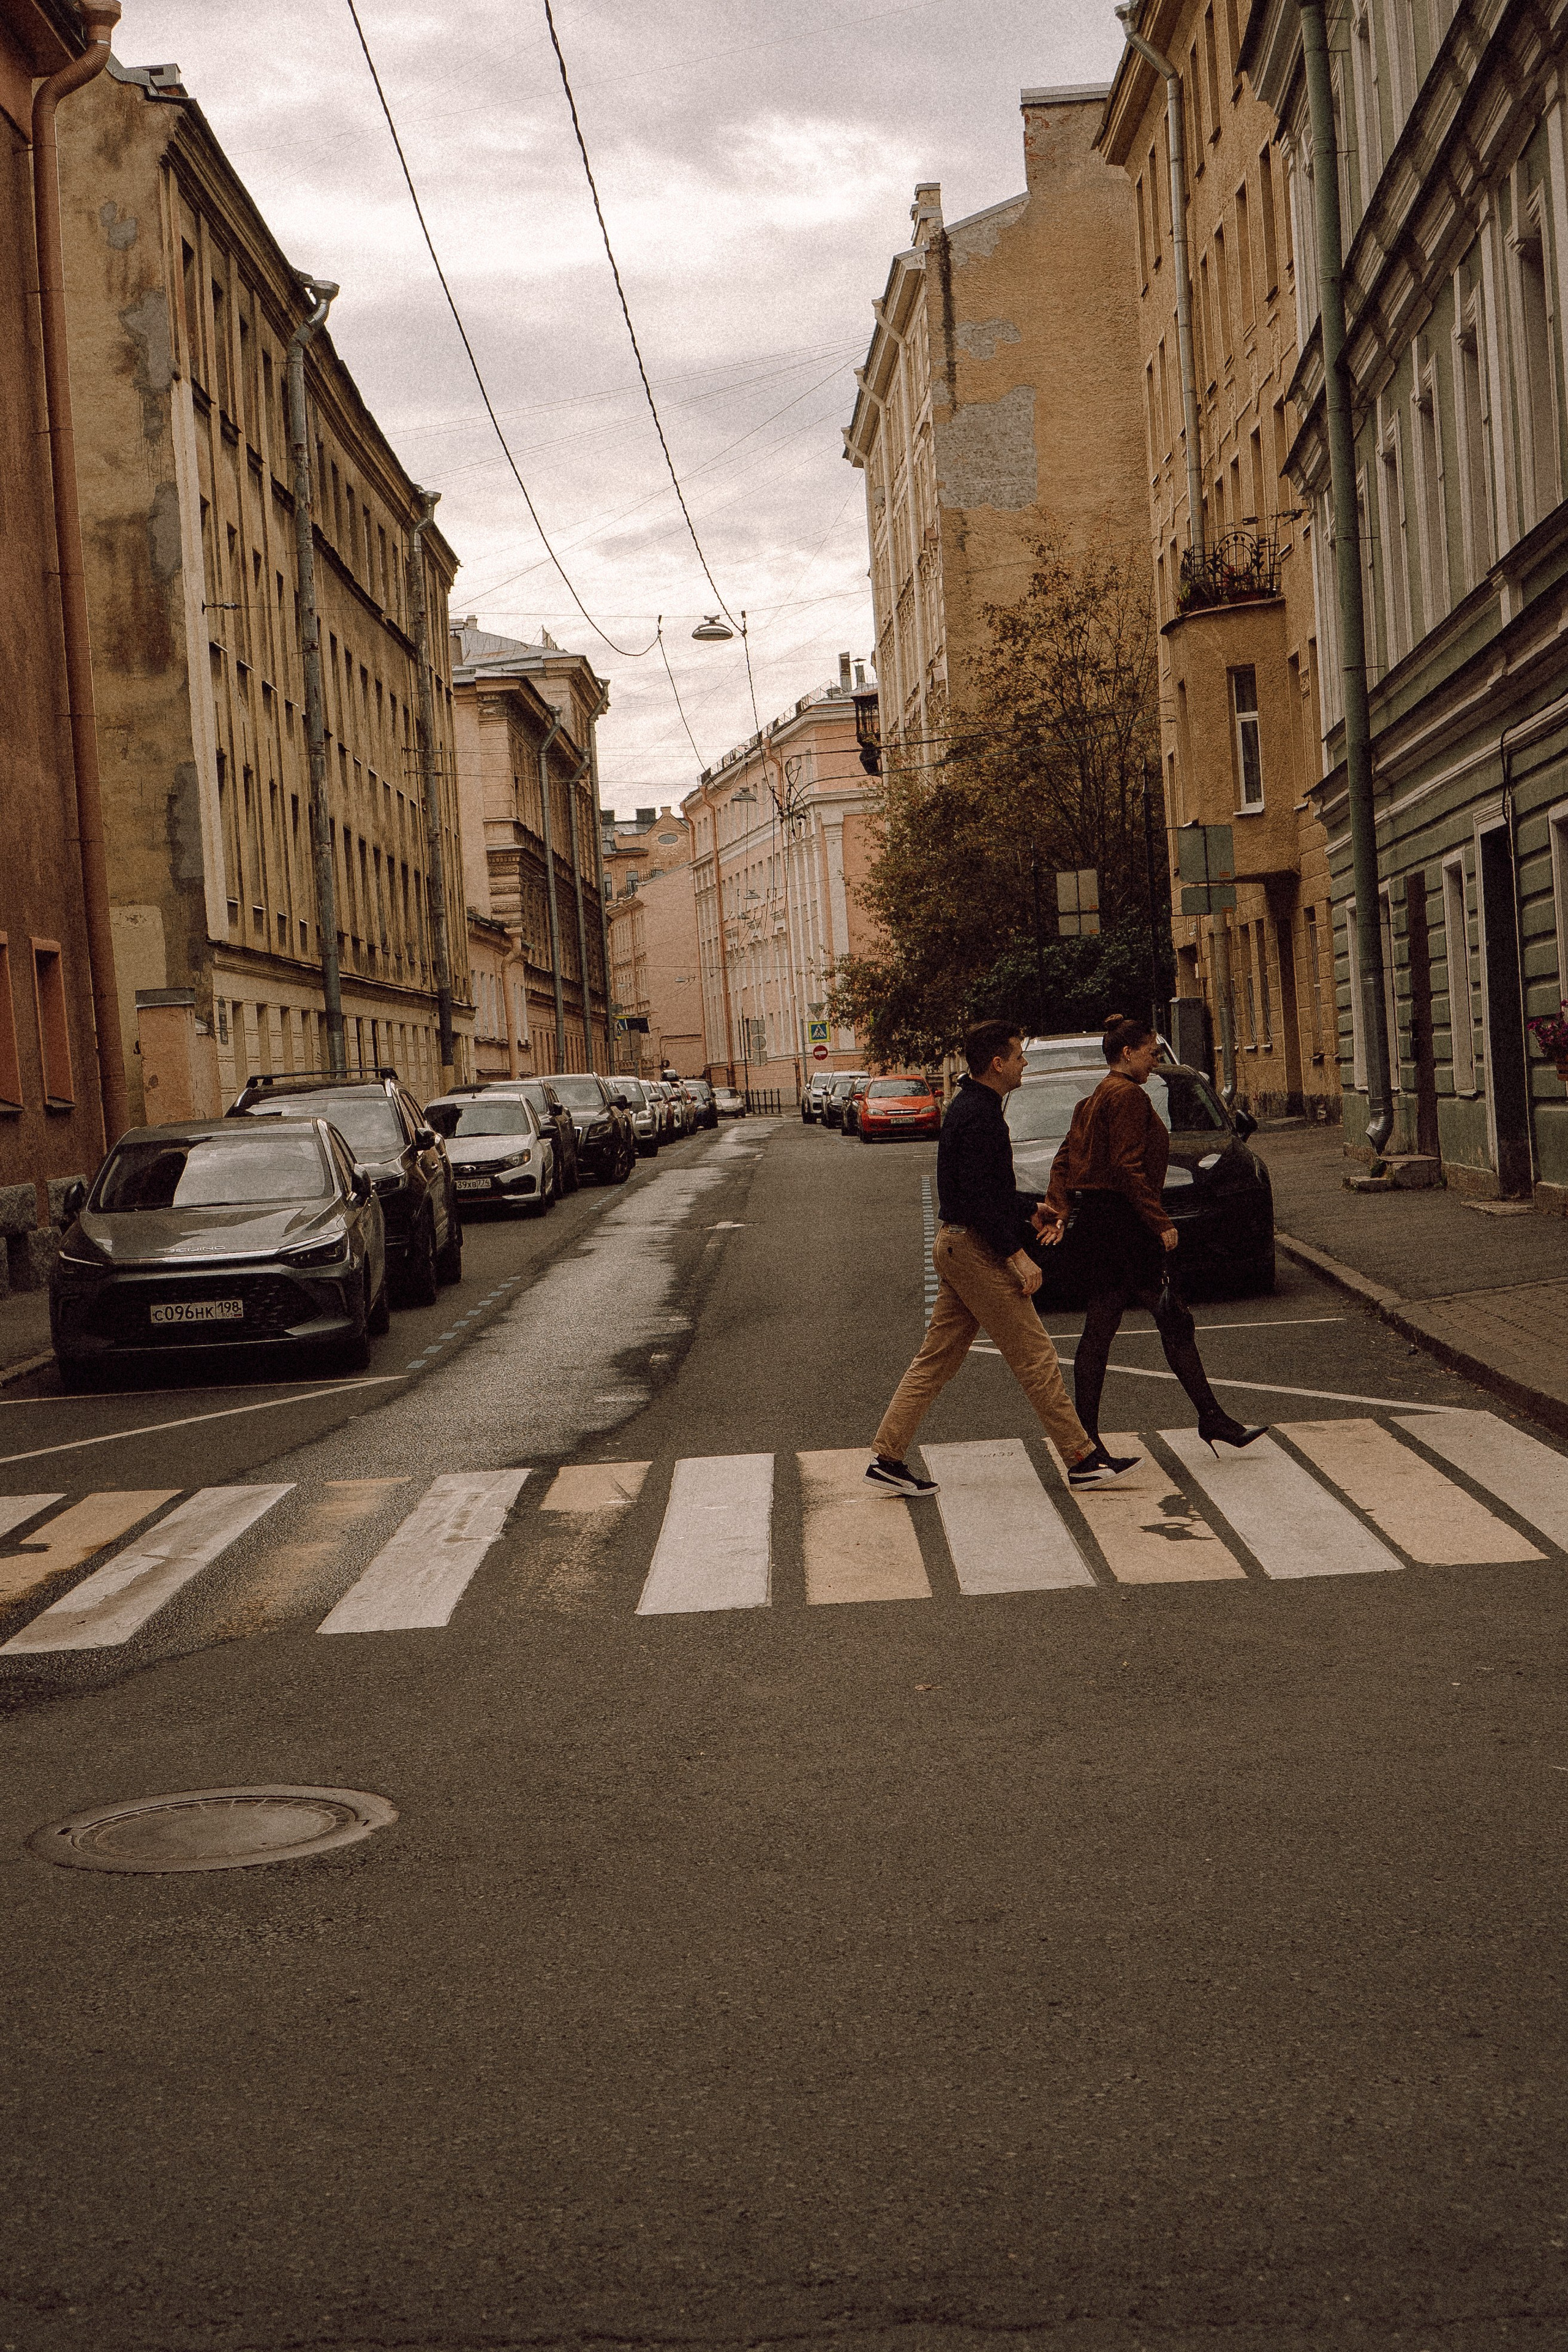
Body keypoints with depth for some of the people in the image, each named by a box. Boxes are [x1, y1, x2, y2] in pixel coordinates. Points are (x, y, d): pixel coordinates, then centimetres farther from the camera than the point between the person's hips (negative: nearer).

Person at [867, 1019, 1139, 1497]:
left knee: (936, 1359, 10)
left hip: (954, 1244, 10)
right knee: (1036, 1358, -4)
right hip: (977, 1248, -10)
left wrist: (1024, 1215, 29)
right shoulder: (979, 1117, -18)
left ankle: (888, 1459, 9)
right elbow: (979, 1197, -24)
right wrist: (1017, 1255, -22)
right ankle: (1082, 1460, 2)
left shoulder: (965, 1107, 15)